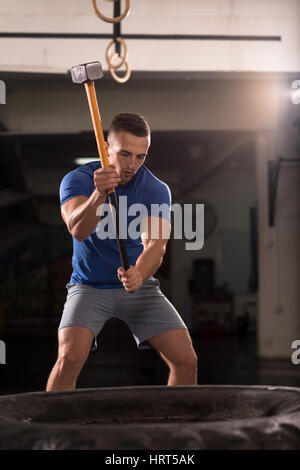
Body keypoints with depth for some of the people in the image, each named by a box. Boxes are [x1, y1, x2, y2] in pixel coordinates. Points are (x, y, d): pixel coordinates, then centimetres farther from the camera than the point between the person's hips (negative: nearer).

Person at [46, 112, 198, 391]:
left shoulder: (157, 190, -9)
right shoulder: (77, 180, -13)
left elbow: (155, 245, -24)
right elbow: (78, 230, -31)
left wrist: (138, 275, -46)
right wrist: (99, 194, -50)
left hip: (140, 287, 2)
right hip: (89, 286, -2)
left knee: (186, 361, -10)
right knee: (69, 358, -26)